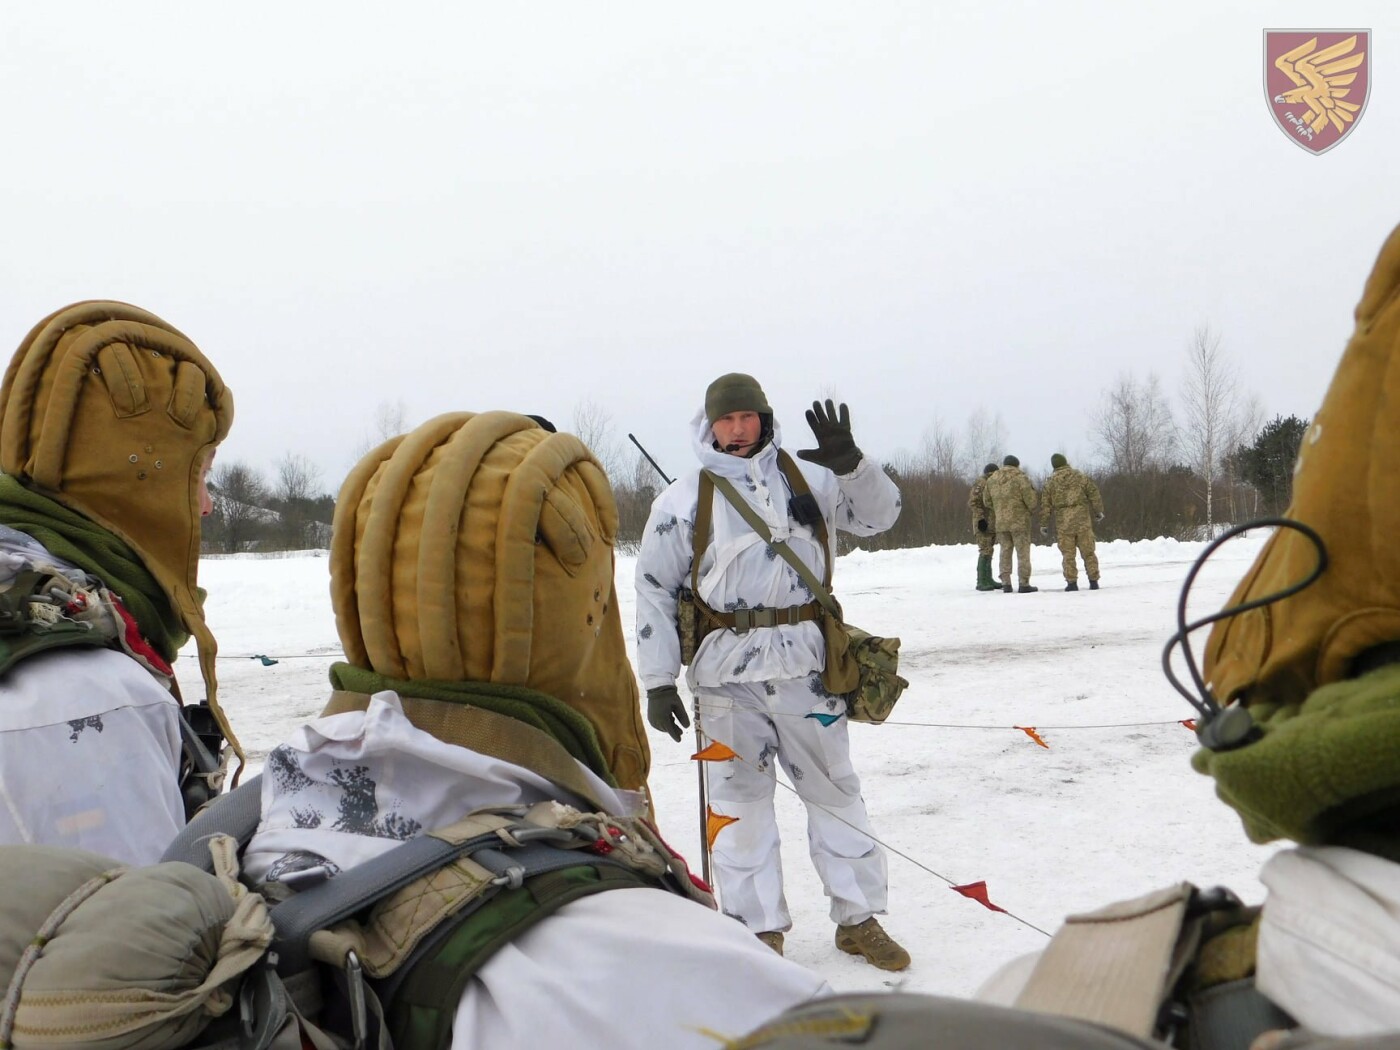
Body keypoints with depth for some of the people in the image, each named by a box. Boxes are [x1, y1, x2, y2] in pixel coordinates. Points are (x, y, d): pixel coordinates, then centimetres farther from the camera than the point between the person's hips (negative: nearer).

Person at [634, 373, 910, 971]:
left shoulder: (808, 478, 7)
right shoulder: (684, 500, 1)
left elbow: (879, 515, 8)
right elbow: (654, 591, 3)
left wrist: (849, 462, -11)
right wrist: (658, 683, -2)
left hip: (804, 663, 2)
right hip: (726, 671, -1)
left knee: (835, 788, 10)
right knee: (740, 799, 5)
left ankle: (859, 919, 24)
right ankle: (758, 929, 19)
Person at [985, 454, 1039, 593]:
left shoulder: (991, 480, 7)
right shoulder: (1020, 478, -9)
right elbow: (1031, 500, -10)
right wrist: (1032, 511, 9)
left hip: (1001, 523, 5)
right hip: (1019, 521, -4)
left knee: (1005, 552, 11)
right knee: (1023, 552, 0)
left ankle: (1006, 583, 8)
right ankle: (1024, 584, -2)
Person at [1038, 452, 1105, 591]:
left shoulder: (1049, 483, 3)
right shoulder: (1081, 477, 4)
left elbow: (1045, 505, 2)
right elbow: (1094, 495, 4)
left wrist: (1044, 524, 7)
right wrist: (1099, 512, 17)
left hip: (1063, 523, -1)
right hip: (1083, 520, 1)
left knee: (1068, 554, 4)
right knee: (1088, 552, 6)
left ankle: (1072, 582, 0)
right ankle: (1093, 581, 6)